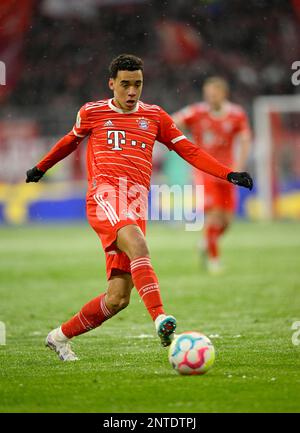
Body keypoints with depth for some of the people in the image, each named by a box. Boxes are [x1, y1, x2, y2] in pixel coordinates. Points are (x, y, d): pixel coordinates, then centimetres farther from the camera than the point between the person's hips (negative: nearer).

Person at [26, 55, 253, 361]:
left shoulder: (155, 117, 18)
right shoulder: (92, 112, 13)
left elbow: (189, 151, 16)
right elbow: (71, 141, 31)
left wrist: (229, 175, 5)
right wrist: (40, 168, 44)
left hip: (137, 202, 3)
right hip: (105, 193, -3)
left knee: (118, 298, -3)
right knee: (138, 245, -36)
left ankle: (60, 336, 16)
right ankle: (160, 318, -51)